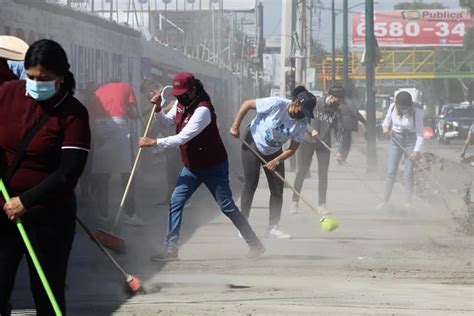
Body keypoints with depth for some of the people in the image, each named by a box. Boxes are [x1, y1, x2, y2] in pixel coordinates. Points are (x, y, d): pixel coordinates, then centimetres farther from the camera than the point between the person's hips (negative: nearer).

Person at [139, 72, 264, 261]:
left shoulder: (202, 110, -29)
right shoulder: (180, 104, -1)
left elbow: (182, 138, -32)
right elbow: (167, 122, 11)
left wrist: (154, 143, -30)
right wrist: (158, 110, -10)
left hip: (213, 166, -8)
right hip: (191, 167, 8)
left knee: (227, 207, -2)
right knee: (175, 203, -1)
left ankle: (255, 245, 10)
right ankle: (171, 249, 2)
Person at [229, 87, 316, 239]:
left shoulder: (302, 123, -15)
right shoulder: (276, 104, -29)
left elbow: (293, 148, -9)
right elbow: (247, 104, -21)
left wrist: (276, 161, -22)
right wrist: (236, 126, -20)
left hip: (274, 152, 5)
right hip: (253, 143, -5)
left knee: (278, 189, 0)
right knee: (250, 185, -8)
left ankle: (273, 227, 10)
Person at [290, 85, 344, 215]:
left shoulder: (336, 112, -4)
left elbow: (339, 132, -6)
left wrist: (339, 151, -17)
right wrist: (311, 130, -25)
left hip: (324, 144, 2)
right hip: (307, 141, -2)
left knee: (323, 174, 0)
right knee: (302, 171, -2)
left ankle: (322, 204, 6)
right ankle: (294, 202, 7)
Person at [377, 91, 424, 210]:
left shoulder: (417, 113, -18)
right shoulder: (392, 108, -7)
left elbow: (420, 134, -16)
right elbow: (387, 120, 13)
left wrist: (416, 151, -23)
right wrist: (385, 127, -10)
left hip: (410, 142, -3)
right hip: (396, 141, 3)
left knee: (408, 174, -5)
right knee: (391, 172, 3)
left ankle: (407, 202, 3)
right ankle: (385, 200, 13)